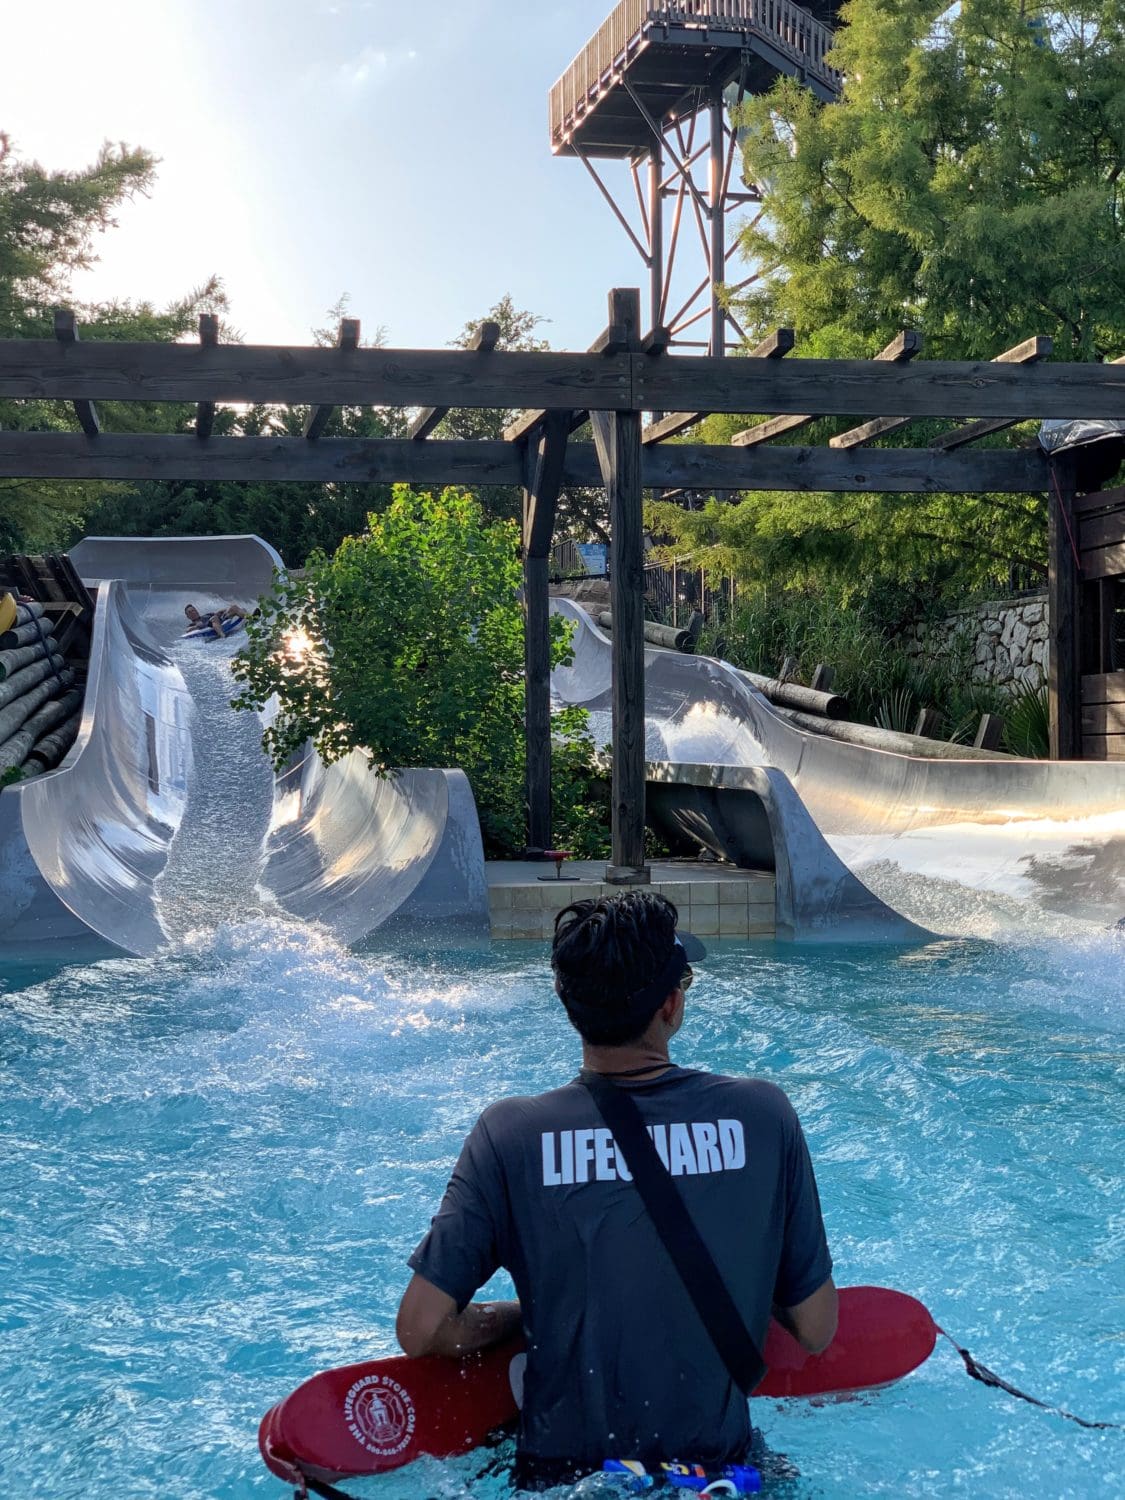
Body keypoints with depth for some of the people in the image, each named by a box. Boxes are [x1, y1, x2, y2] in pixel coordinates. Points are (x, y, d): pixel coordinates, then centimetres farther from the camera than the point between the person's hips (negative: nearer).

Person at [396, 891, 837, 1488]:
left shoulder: (511, 1134, -16)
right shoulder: (762, 1115, -13)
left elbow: (420, 1331, -15)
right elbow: (816, 1333, -6)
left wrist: (520, 1316, 3)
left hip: (561, 1473, 0)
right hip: (718, 1462, 1)